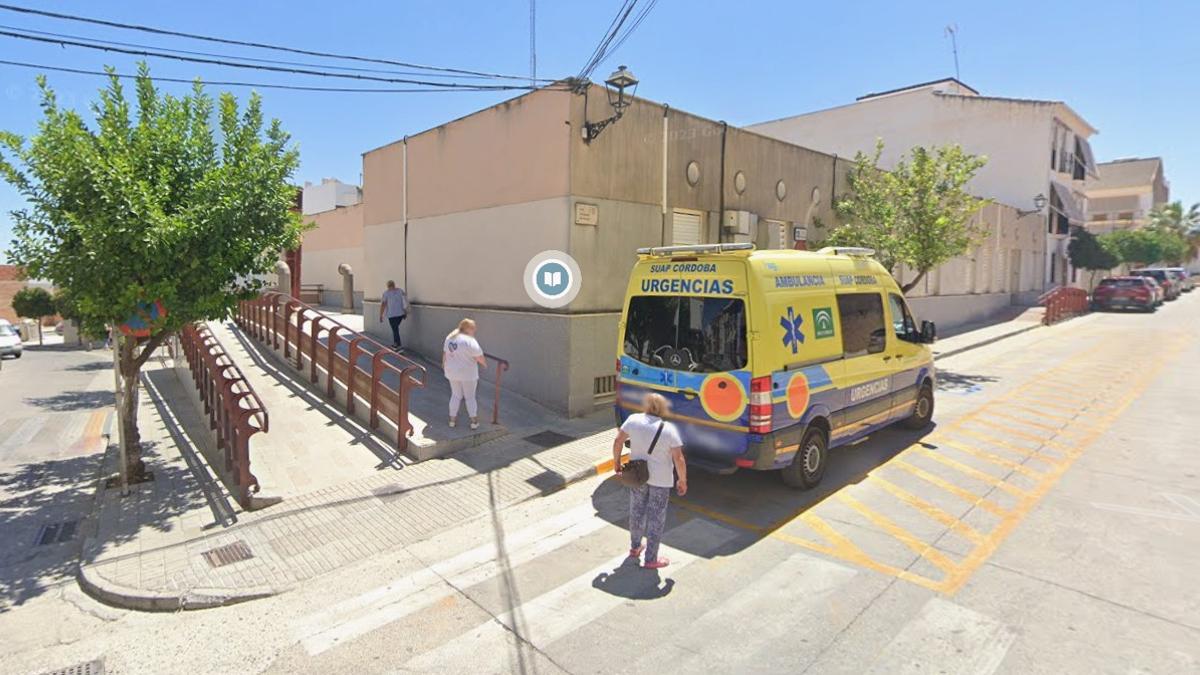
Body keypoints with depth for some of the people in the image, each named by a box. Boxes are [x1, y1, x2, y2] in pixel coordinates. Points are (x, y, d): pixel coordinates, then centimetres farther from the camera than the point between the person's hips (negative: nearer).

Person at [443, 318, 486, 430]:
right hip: (467, 374, -6)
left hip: (452, 372, 6)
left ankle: (452, 419, 22)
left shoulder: (449, 338, 3)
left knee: (456, 395, 19)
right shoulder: (470, 341, -20)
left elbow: (445, 353, 14)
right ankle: (474, 421, 13)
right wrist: (485, 363, 2)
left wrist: (444, 364, 29)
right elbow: (479, 357, -18)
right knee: (470, 397, 8)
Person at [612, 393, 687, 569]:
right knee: (656, 518, 10)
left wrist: (616, 462, 9)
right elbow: (678, 459, -18)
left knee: (636, 511, 23)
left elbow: (618, 441, -5)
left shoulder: (634, 419, -10)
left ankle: (635, 547, 41)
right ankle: (651, 560, 19)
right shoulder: (669, 429, -18)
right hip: (661, 479, -3)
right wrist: (682, 481, -5)